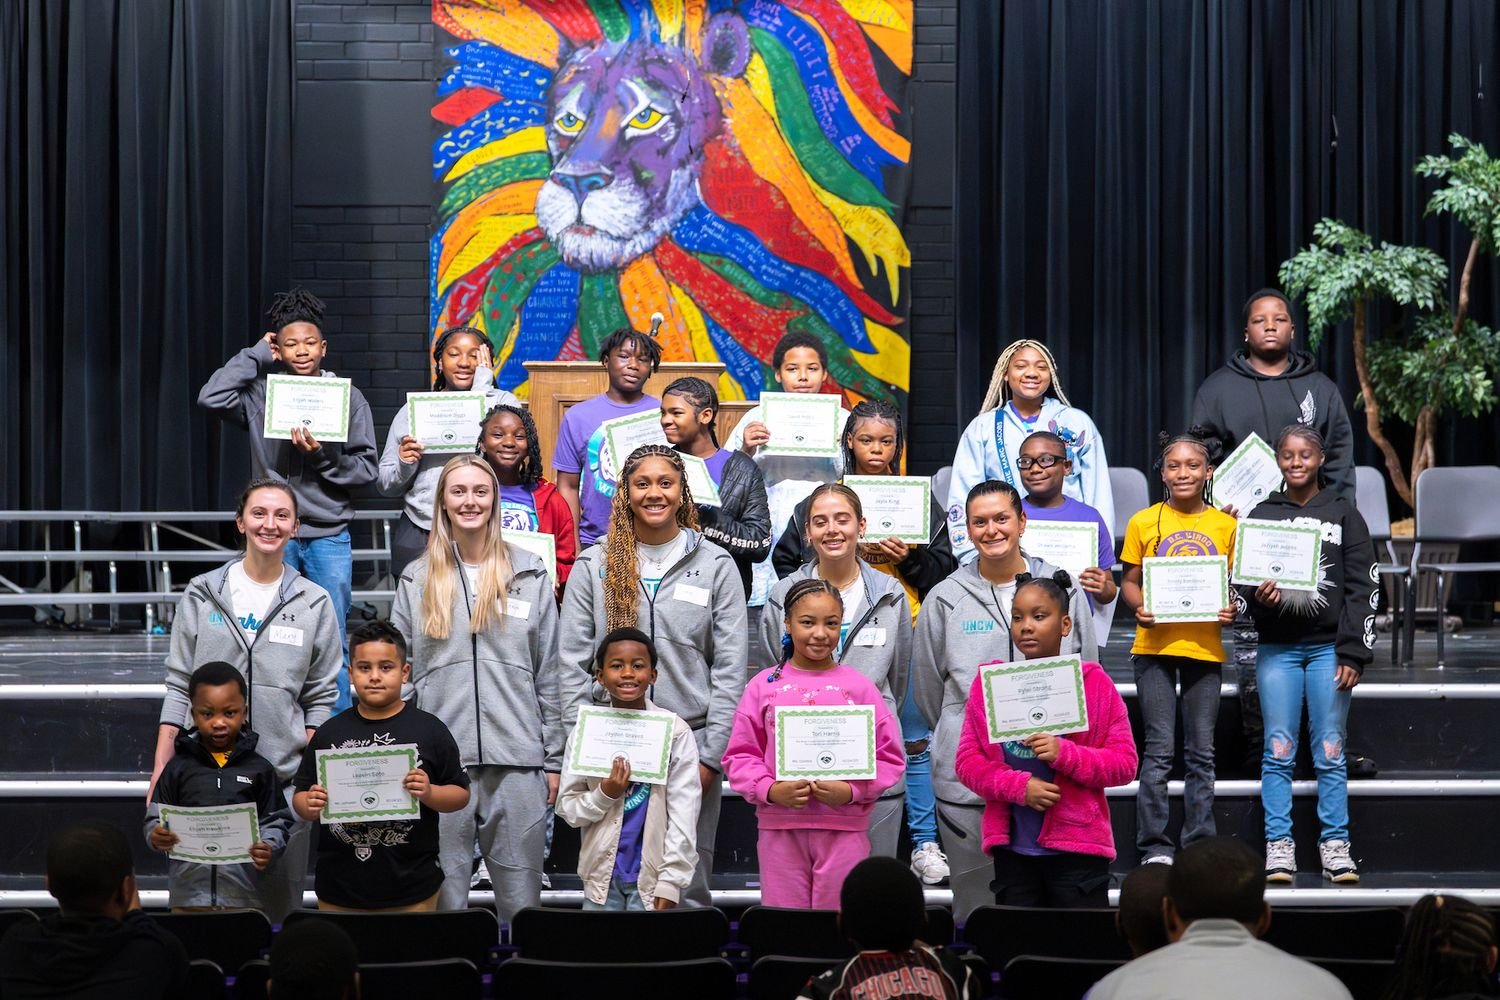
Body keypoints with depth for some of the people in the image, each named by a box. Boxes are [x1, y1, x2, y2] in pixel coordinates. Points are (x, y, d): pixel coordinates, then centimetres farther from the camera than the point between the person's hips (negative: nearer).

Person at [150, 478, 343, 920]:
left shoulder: (314, 603, 4)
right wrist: (161, 770, 2)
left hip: (284, 775, 0)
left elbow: (321, 697, 6)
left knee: (280, 904, 4)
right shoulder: (202, 594, 5)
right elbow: (179, 685, 7)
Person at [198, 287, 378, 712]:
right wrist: (256, 355, -5)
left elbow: (366, 468, 1)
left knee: (331, 643, 2)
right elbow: (211, 397, -14)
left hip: (330, 537, 0)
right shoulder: (260, 393, 3)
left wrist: (323, 455, -16)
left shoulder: (348, 397, 2)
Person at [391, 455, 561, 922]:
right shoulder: (417, 581, 9)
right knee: (443, 891, 4)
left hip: (518, 761, 0)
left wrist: (554, 759, 4)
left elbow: (549, 674, 8)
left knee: (521, 894, 2)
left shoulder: (529, 575, 7)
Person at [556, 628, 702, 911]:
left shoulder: (676, 732, -4)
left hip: (651, 876, -2)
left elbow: (683, 814, -6)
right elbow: (566, 807, 6)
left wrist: (671, 881, -11)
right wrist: (604, 795, -14)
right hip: (602, 874, 2)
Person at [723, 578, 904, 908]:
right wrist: (769, 789, -11)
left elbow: (889, 757, 3)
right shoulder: (764, 686, 6)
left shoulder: (859, 687, 4)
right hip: (780, 826, 1)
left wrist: (852, 791, -12)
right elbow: (739, 755, 6)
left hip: (844, 827, -1)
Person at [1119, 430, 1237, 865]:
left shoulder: (1224, 525, 5)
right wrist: (1139, 608, -13)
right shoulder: (1144, 522, 2)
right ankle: (1155, 845, 4)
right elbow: (1130, 581, 6)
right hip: (1155, 645, -2)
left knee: (1201, 751, 7)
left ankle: (1200, 843, 14)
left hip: (1205, 647, 2)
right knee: (1159, 748, -2)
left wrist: (1231, 609, -10)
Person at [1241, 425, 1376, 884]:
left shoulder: (1344, 515, 7)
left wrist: (1353, 652, -4)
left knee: (1330, 751, -1)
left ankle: (1335, 845, 3)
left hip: (1328, 646, -1)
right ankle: (1278, 846, 2)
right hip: (1277, 648, 1)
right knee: (1279, 751, -1)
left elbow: (1362, 588, 4)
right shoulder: (1261, 516, 9)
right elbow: (1240, 580, 10)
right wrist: (1259, 596, -14)